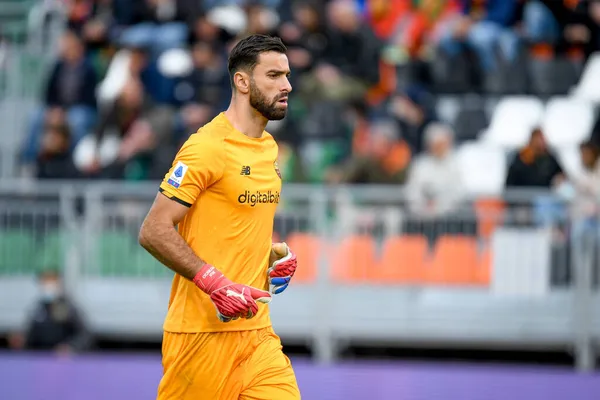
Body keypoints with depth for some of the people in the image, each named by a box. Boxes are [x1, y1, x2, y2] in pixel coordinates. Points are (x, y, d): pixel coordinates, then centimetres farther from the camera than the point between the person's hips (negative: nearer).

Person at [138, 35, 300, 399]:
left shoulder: (269, 148, 15)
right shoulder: (207, 147, -12)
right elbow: (153, 232, -16)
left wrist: (276, 254, 9)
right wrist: (216, 283, -23)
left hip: (257, 329, 7)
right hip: (204, 331, -7)